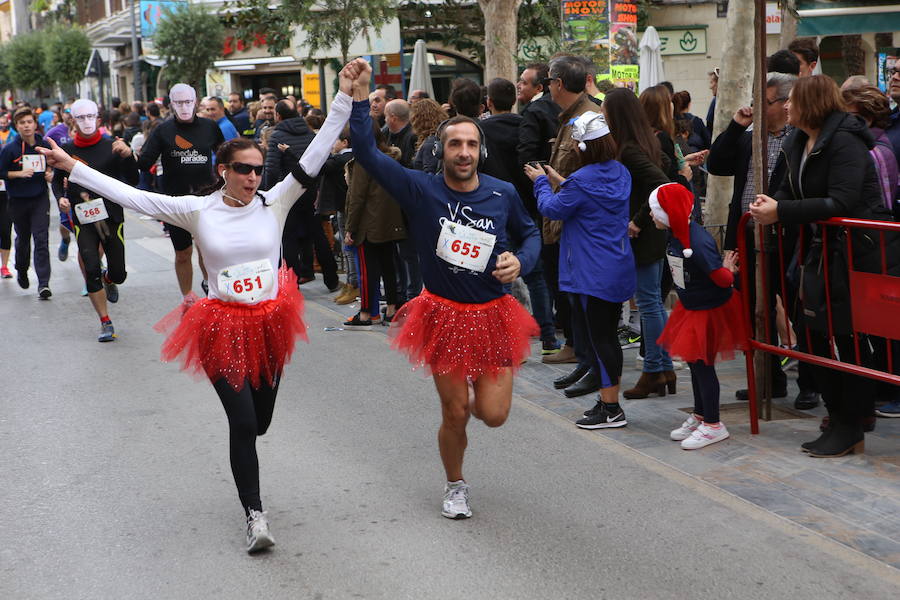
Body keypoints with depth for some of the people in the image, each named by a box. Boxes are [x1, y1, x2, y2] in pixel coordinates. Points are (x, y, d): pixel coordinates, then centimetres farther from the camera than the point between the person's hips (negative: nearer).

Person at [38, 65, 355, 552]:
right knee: (242, 422, -8)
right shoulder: (198, 210, -5)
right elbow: (132, 196, -4)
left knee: (259, 421, 15)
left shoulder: (275, 202, -2)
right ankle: (254, 513, 8)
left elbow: (315, 155, -7)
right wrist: (72, 167, -6)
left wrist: (344, 99, -14)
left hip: (270, 322, 2)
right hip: (223, 326, -2)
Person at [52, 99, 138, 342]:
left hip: (112, 217, 0)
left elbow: (132, 182, -7)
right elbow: (57, 180, 18)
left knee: (118, 273, 1)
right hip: (83, 220, 0)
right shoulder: (66, 150, 2)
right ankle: (105, 322, 3)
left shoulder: (111, 147, -2)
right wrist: (60, 197, -2)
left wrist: (128, 156, -22)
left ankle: (108, 280, 41)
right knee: (91, 270, -10)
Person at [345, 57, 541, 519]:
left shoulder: (503, 194, -4)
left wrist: (520, 261, -8)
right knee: (455, 413, 7)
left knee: (493, 415, -2)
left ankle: (477, 387, 37)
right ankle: (455, 486, 34)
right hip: (444, 315, -1)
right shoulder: (422, 191, -11)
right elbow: (367, 154, -17)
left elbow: (530, 233, 13)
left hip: (493, 316, 2)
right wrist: (360, 96, -26)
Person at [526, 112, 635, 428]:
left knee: (598, 337, -2)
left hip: (591, 274, -9)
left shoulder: (582, 180, -20)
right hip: (619, 269, 9)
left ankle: (611, 409, 3)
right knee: (608, 336, 16)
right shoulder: (620, 172, 6)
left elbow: (552, 209, -5)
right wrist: (560, 181, 22)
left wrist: (541, 182, 12)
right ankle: (608, 400, 24)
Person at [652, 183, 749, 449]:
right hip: (690, 307, 9)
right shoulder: (675, 235, -5)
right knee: (694, 362, 17)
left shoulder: (698, 243, -31)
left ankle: (712, 425, 12)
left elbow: (723, 279, -28)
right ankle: (699, 415, 32)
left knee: (701, 362, -1)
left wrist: (727, 270, -9)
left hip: (711, 309, -9)